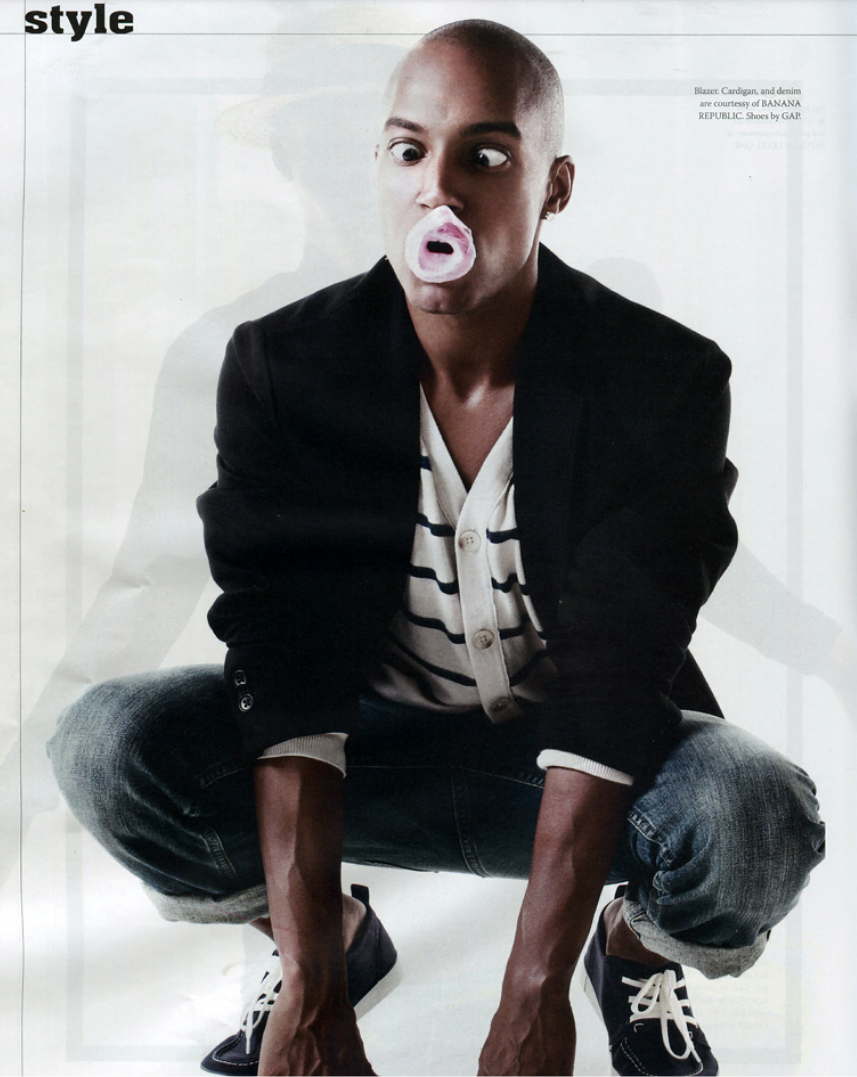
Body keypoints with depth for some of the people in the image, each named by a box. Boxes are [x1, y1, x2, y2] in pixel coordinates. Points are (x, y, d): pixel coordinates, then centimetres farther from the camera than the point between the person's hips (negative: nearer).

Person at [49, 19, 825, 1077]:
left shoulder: (664, 381, -17)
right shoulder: (281, 366, -13)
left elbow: (613, 675, -24)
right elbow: (287, 662, -21)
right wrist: (310, 986, -26)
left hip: (574, 771, -1)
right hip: (366, 757, 2)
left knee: (761, 817, -32)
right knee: (106, 742, -22)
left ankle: (635, 948, 8)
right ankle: (342, 936, 9)